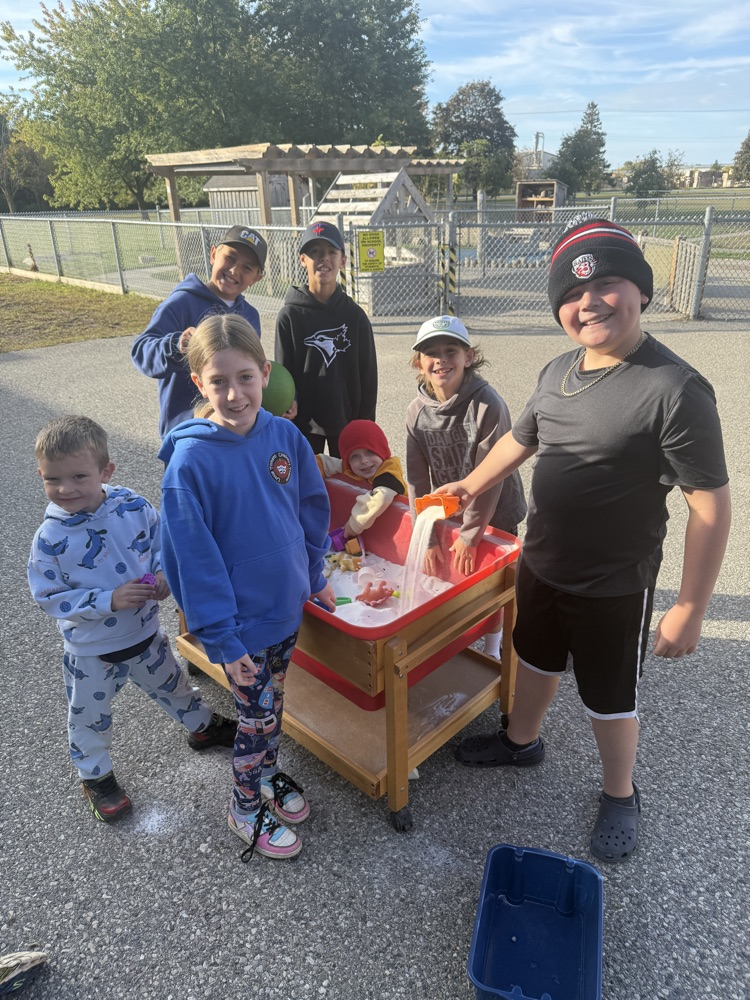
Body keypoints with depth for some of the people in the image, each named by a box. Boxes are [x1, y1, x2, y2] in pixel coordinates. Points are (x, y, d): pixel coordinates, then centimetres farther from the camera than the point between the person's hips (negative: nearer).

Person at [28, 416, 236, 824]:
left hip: (145, 633, 3)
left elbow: (164, 543, -2)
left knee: (173, 686, 26)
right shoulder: (50, 539, -23)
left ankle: (203, 726, 54)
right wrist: (109, 601, -28)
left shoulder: (134, 508, -16)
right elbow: (50, 598, -18)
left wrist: (163, 576, -22)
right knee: (90, 716, 19)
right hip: (91, 651, -2)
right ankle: (95, 775, 46)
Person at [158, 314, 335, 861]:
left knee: (272, 702, 24)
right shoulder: (191, 457, -22)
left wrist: (315, 577, 10)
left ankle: (269, 775, 51)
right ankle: (246, 809, 39)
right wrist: (220, 635, -17)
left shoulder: (286, 436, -8)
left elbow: (312, 510, 5)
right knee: (258, 715, 12)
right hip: (242, 619, -5)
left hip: (288, 605, 5)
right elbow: (194, 555, -19)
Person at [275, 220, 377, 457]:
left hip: (347, 421, 1)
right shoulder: (290, 315, -5)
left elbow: (368, 374, 0)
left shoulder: (355, 315, -1)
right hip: (304, 422, -1)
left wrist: (366, 424, -2)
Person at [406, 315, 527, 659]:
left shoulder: (488, 405, -25)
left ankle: (492, 645, 34)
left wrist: (469, 535, -22)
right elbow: (417, 479, -9)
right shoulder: (417, 410, -10)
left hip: (496, 513, -4)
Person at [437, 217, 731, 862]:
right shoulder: (558, 372, -2)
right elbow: (521, 438, 16)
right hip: (540, 565, 7)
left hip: (613, 589, -6)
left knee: (610, 698, 15)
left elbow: (711, 507, -22)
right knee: (535, 657, 27)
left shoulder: (675, 389, -24)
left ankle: (620, 795, 44)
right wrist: (471, 486, 20)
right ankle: (522, 741, 55)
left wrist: (690, 608, -19)